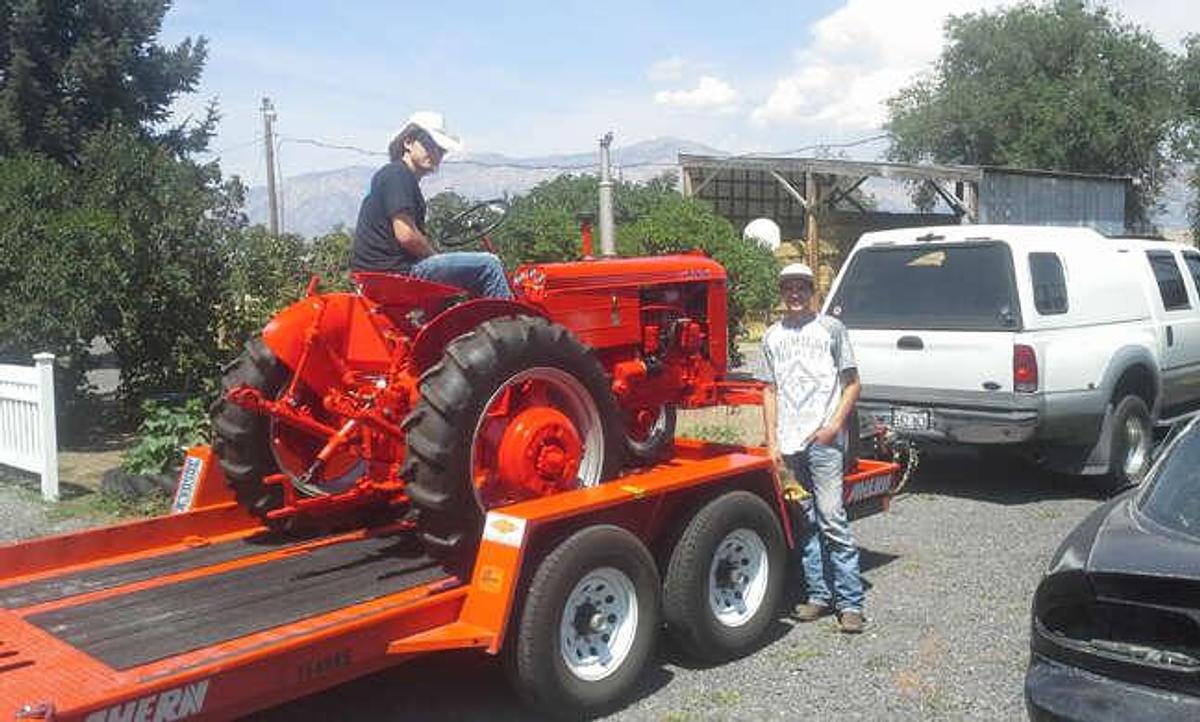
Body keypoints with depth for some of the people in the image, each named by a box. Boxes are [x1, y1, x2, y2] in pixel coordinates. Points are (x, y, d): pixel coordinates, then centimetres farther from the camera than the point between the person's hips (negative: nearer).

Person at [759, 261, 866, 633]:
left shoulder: (830, 328, 3)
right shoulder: (772, 337, 13)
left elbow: (852, 383, 3)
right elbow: (770, 391, 13)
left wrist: (834, 425, -10)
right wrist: (772, 443, 6)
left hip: (823, 441, -4)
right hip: (788, 443, 4)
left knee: (832, 519, -9)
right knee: (804, 523, 9)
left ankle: (851, 602, -2)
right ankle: (819, 594, 19)